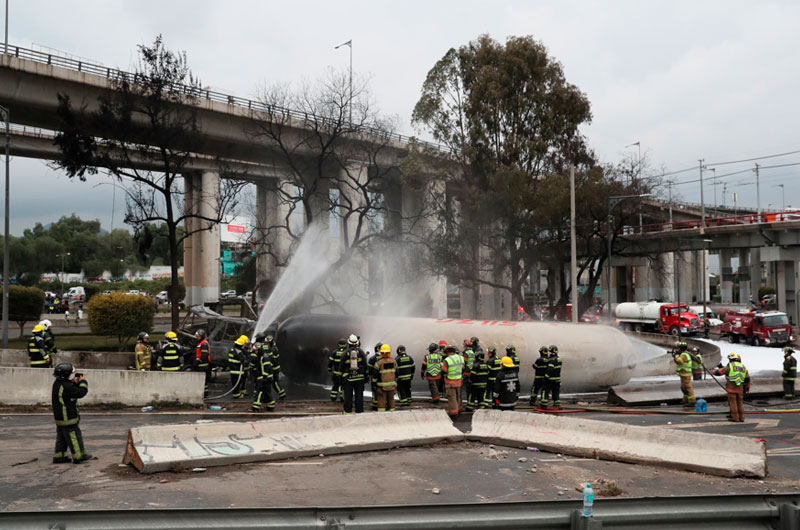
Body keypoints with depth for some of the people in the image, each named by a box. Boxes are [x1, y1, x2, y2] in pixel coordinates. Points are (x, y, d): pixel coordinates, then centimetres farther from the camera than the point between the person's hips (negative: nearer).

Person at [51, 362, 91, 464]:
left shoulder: (58, 384, 6)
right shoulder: (66, 386, -25)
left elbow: (73, 390, 18)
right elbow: (81, 392, -21)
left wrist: (75, 383, 5)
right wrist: (83, 381, -7)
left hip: (60, 417, 10)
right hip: (68, 418, -10)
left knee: (62, 438, 17)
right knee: (74, 436, 0)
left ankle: (59, 456, 22)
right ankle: (79, 455, 8)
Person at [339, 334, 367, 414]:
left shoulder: (345, 352, -3)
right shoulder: (360, 351, -1)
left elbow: (341, 366, 1)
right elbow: (365, 365, -1)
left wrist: (341, 377, 10)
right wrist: (365, 376, 7)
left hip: (348, 377, -1)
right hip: (359, 377, 1)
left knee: (348, 396, 5)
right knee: (359, 395, 5)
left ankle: (347, 411, 8)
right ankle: (359, 411, 5)